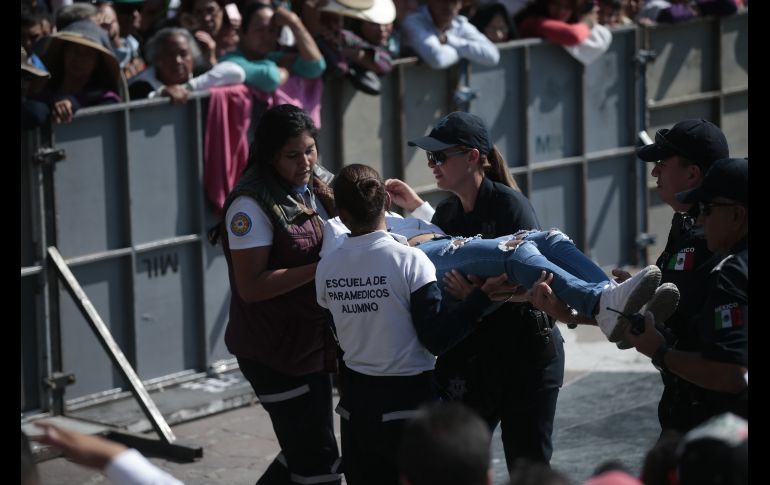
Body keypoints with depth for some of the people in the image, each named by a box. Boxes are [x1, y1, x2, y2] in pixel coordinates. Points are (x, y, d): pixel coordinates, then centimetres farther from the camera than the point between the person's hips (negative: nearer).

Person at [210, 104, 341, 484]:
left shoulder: (314, 191, 8)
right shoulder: (253, 204, -17)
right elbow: (251, 286, -21)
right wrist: (321, 268, -25)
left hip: (315, 343, 8)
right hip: (276, 352, -8)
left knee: (303, 452, 17)